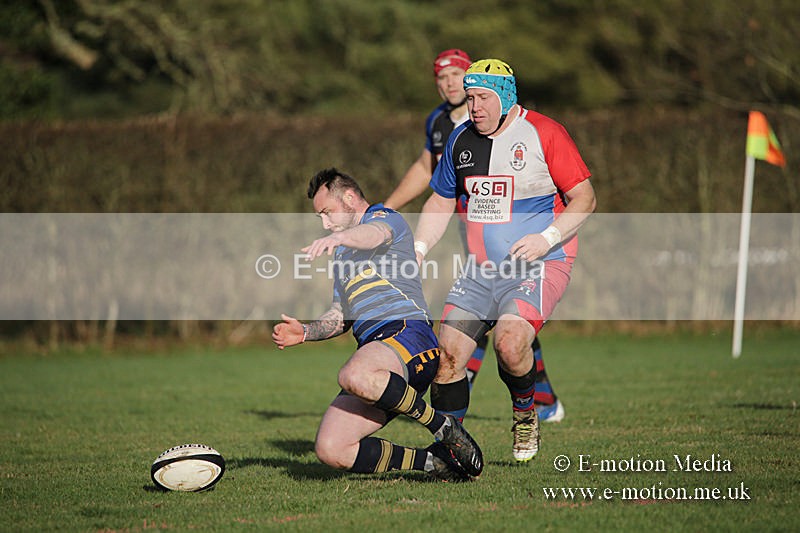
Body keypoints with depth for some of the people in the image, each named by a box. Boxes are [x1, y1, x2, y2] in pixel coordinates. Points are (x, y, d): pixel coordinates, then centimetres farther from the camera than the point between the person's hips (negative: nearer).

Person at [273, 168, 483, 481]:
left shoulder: (385, 218, 6)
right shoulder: (342, 255, 32)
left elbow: (374, 234, -21)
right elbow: (341, 317, 35)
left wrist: (338, 237, -44)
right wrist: (305, 333, 15)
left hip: (408, 330, -9)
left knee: (354, 376, -42)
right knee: (330, 449, -11)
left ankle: (443, 427, -21)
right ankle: (432, 461, -2)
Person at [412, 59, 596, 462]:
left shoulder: (544, 134, -7)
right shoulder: (461, 140, 10)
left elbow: (584, 198, -6)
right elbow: (441, 202, 22)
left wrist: (547, 239, -19)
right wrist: (417, 249, 8)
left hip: (538, 267, -5)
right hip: (481, 271, 6)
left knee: (509, 345, -27)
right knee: (447, 354, -8)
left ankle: (525, 414, 3)